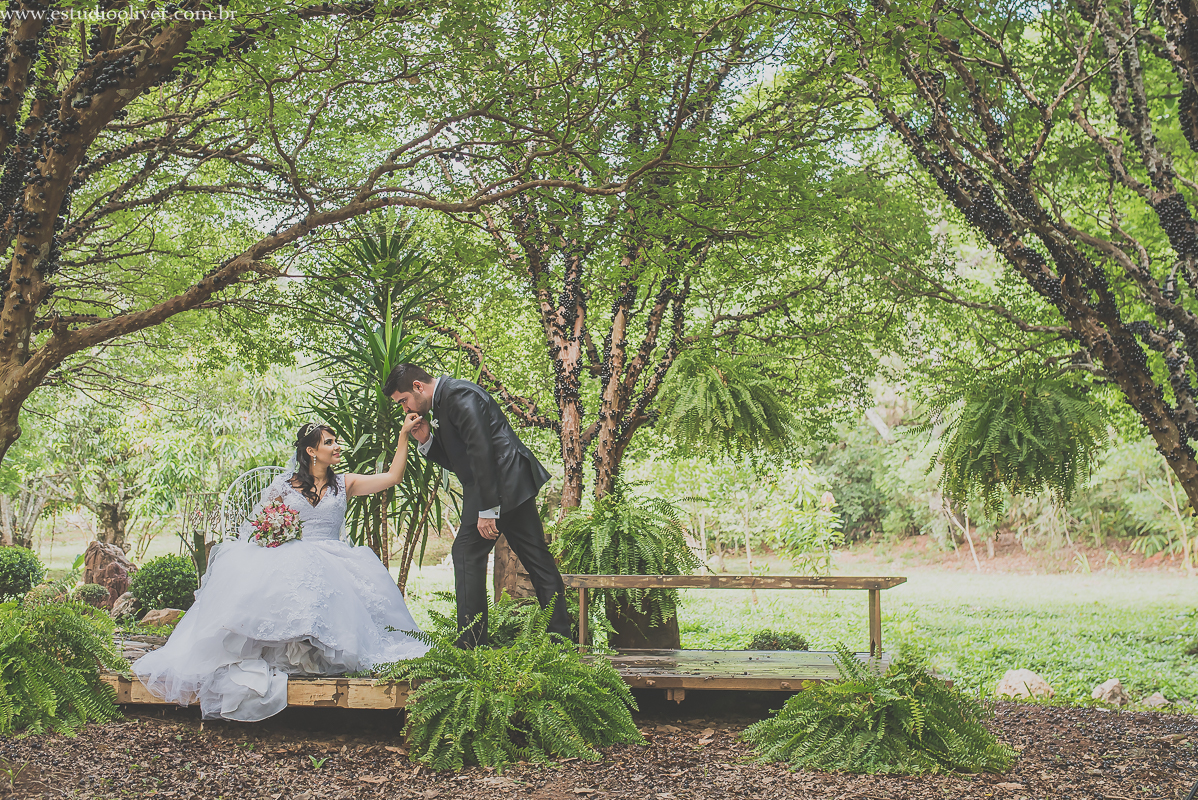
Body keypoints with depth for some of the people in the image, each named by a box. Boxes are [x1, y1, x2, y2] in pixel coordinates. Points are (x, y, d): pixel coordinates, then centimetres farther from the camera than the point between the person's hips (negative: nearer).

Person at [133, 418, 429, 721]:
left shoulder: (344, 484, 16)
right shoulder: (283, 485, 15)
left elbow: (392, 477, 9)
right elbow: (255, 522, 19)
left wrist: (404, 434, 5)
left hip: (330, 559, 0)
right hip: (288, 558, 0)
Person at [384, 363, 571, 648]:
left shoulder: (459, 395, -13)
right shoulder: (444, 403, 19)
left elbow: (481, 451, -21)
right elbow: (458, 461, 21)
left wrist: (487, 510, -22)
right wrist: (427, 440, 4)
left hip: (501, 485, -11)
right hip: (515, 485, 11)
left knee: (467, 553, -5)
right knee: (537, 560, 9)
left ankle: (471, 643, -2)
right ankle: (559, 637, 12)